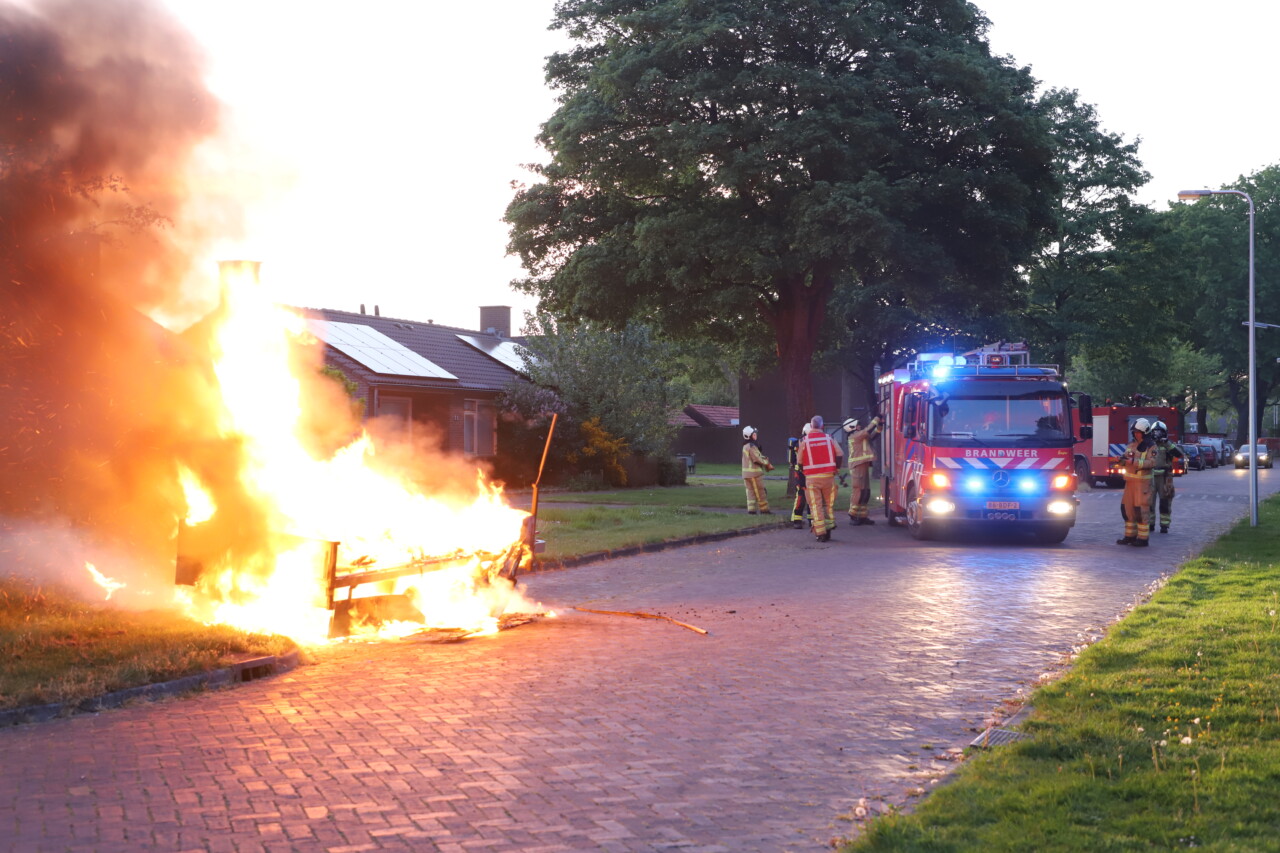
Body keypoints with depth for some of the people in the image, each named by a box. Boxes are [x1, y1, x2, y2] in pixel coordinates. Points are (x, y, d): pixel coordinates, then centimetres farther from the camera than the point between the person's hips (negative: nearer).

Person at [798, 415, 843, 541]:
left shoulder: (804, 441, -2)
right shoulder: (828, 438, 2)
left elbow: (800, 461, 2)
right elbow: (840, 454, 0)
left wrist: (803, 472, 18)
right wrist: (836, 467, 14)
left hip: (811, 477, -1)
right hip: (828, 475, 2)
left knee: (816, 505, 2)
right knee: (829, 504, 14)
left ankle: (820, 533, -3)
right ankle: (828, 529, 16)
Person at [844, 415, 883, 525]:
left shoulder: (860, 436, 20)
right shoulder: (855, 436, -9)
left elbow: (871, 436, 23)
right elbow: (868, 430, -15)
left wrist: (879, 426, 12)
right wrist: (876, 419, -6)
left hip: (863, 466, 10)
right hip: (858, 466, -10)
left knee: (866, 491, 11)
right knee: (858, 491, -10)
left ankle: (862, 516, 14)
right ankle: (853, 516, -9)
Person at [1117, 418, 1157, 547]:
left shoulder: (1150, 446, -7)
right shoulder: (1131, 444, 14)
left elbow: (1151, 462, -17)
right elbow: (1126, 458, 18)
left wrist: (1134, 462, -24)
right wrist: (1123, 460, -6)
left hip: (1143, 481, -7)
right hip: (1130, 480, 7)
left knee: (1142, 509, -7)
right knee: (1127, 507, 9)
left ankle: (1143, 538, -3)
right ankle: (1130, 535, 19)